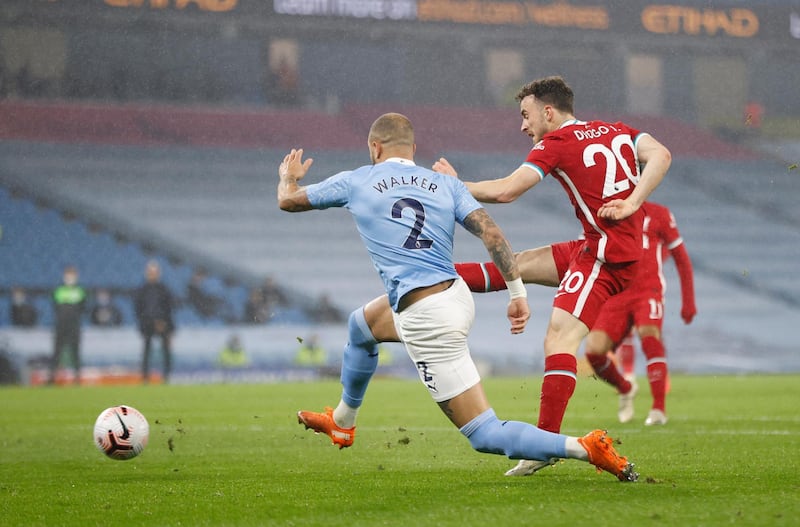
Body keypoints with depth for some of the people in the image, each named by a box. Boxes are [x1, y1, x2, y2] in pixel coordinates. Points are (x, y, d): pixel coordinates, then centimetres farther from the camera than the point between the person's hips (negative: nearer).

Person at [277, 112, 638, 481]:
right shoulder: (446, 184, 9)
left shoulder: (355, 182, 2)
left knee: (485, 435, -8)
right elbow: (491, 232, -5)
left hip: (427, 321, -7)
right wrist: (518, 294, -2)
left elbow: (288, 201, 16)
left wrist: (289, 176, 39)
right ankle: (342, 423, 52)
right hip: (456, 296, 7)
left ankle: (586, 448, -23)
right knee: (360, 326, 35)